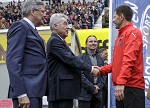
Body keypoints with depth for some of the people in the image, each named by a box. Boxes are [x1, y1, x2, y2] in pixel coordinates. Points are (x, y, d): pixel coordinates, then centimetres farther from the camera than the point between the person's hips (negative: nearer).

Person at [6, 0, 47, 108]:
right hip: (27, 91, -9)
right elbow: (12, 61, -16)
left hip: (35, 91, 9)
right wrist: (21, 94, -22)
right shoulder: (20, 26, -5)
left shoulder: (31, 30, 22)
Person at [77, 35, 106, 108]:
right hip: (85, 94, -5)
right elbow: (81, 75, -11)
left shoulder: (100, 59, 16)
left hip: (97, 94, 5)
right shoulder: (81, 58, -3)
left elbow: (104, 75, 13)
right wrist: (92, 88, -11)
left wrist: (99, 86, -4)